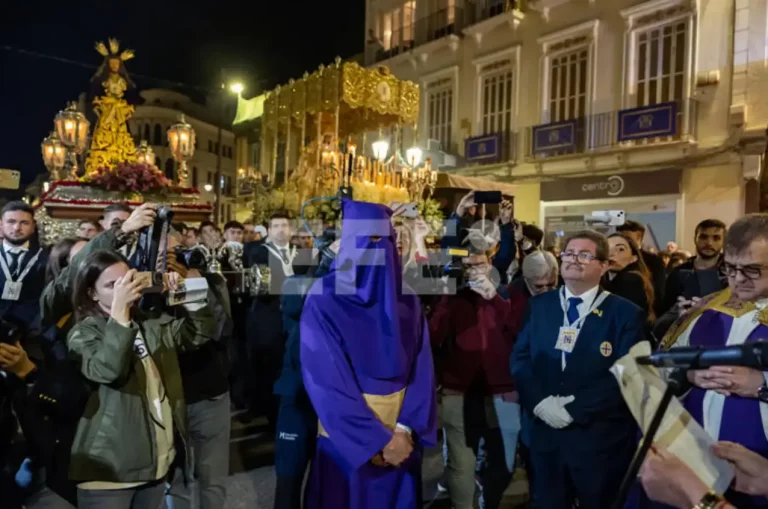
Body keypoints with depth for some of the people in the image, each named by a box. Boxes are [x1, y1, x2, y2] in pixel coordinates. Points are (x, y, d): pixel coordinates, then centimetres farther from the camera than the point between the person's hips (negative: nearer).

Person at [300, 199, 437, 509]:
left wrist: (406, 429, -14)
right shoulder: (324, 300, -14)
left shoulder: (407, 300, 0)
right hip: (346, 439, -3)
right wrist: (379, 439, -16)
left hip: (401, 438, 4)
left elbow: (421, 369, -2)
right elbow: (326, 382, -16)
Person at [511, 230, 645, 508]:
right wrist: (538, 401, -15)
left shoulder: (626, 314, -6)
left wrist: (575, 408, -19)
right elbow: (519, 359, 2)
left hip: (601, 439, -3)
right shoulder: (539, 306, 5)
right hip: (546, 433, 3)